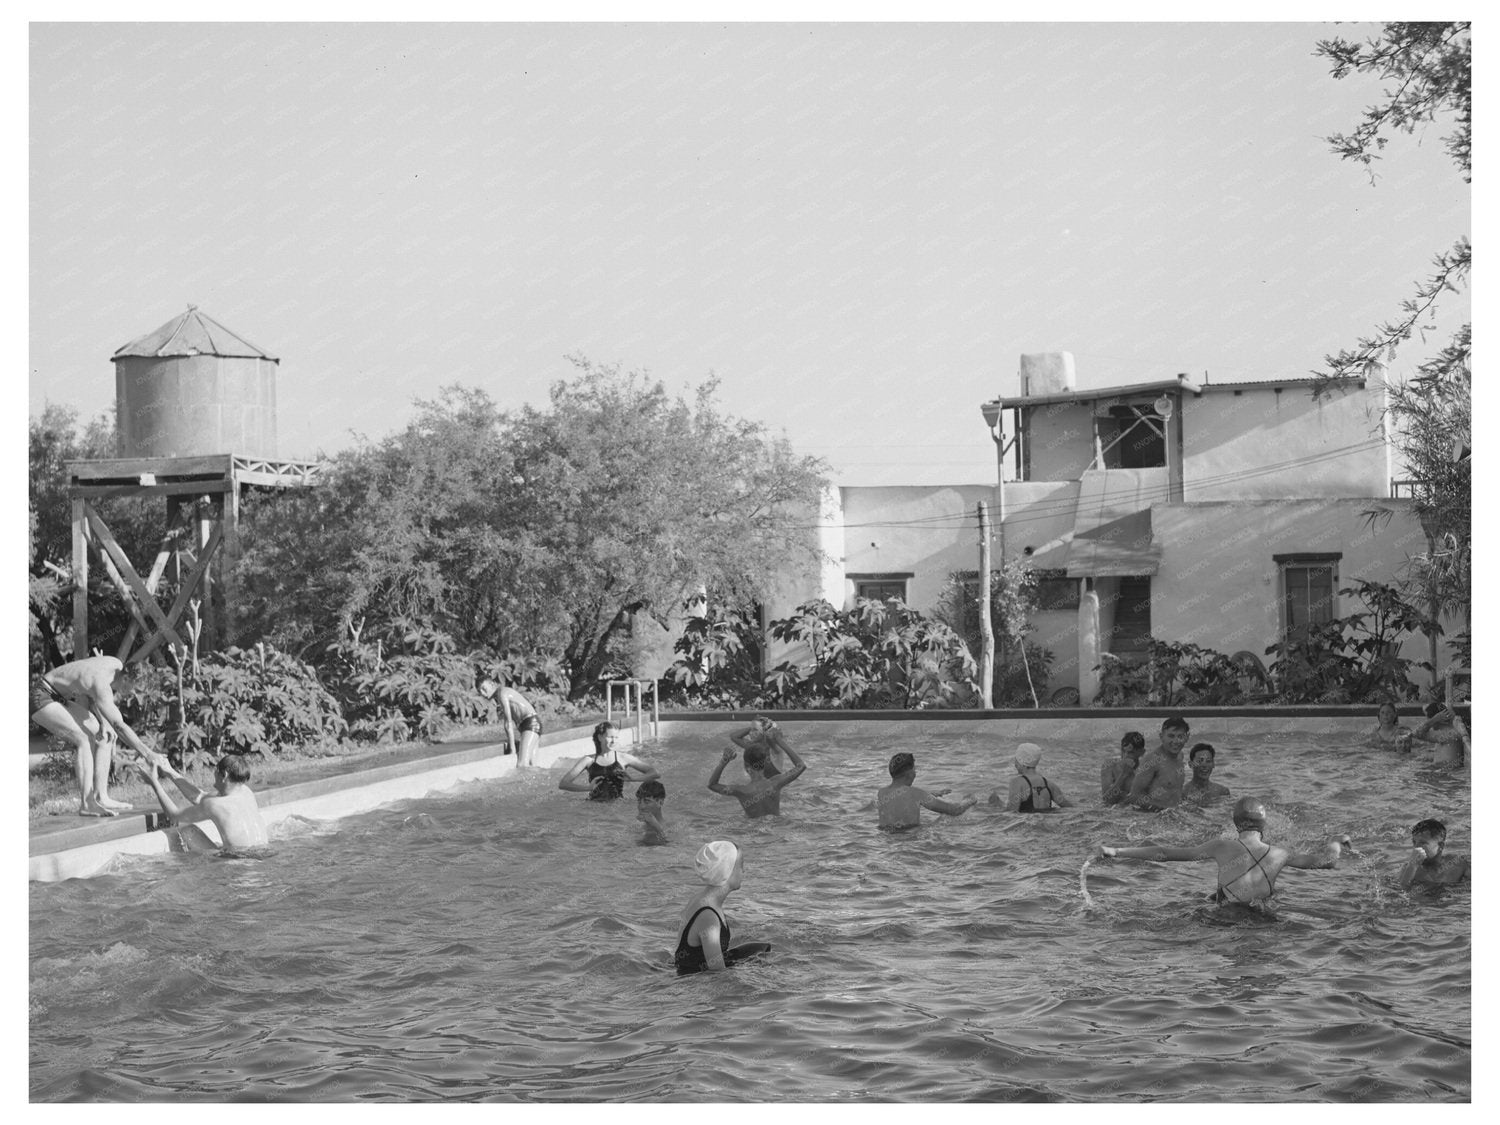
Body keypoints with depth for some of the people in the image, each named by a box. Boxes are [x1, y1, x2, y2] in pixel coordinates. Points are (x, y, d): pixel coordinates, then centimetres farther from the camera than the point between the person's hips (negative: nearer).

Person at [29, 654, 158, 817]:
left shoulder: (116, 664, -6)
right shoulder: (101, 684, -32)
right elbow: (119, 726, -35)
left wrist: (102, 721, -7)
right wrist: (148, 754, -34)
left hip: (58, 698, 10)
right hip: (38, 698, -10)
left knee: (104, 735, 0)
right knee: (84, 740, -22)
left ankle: (100, 797, -2)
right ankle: (87, 804, -21)